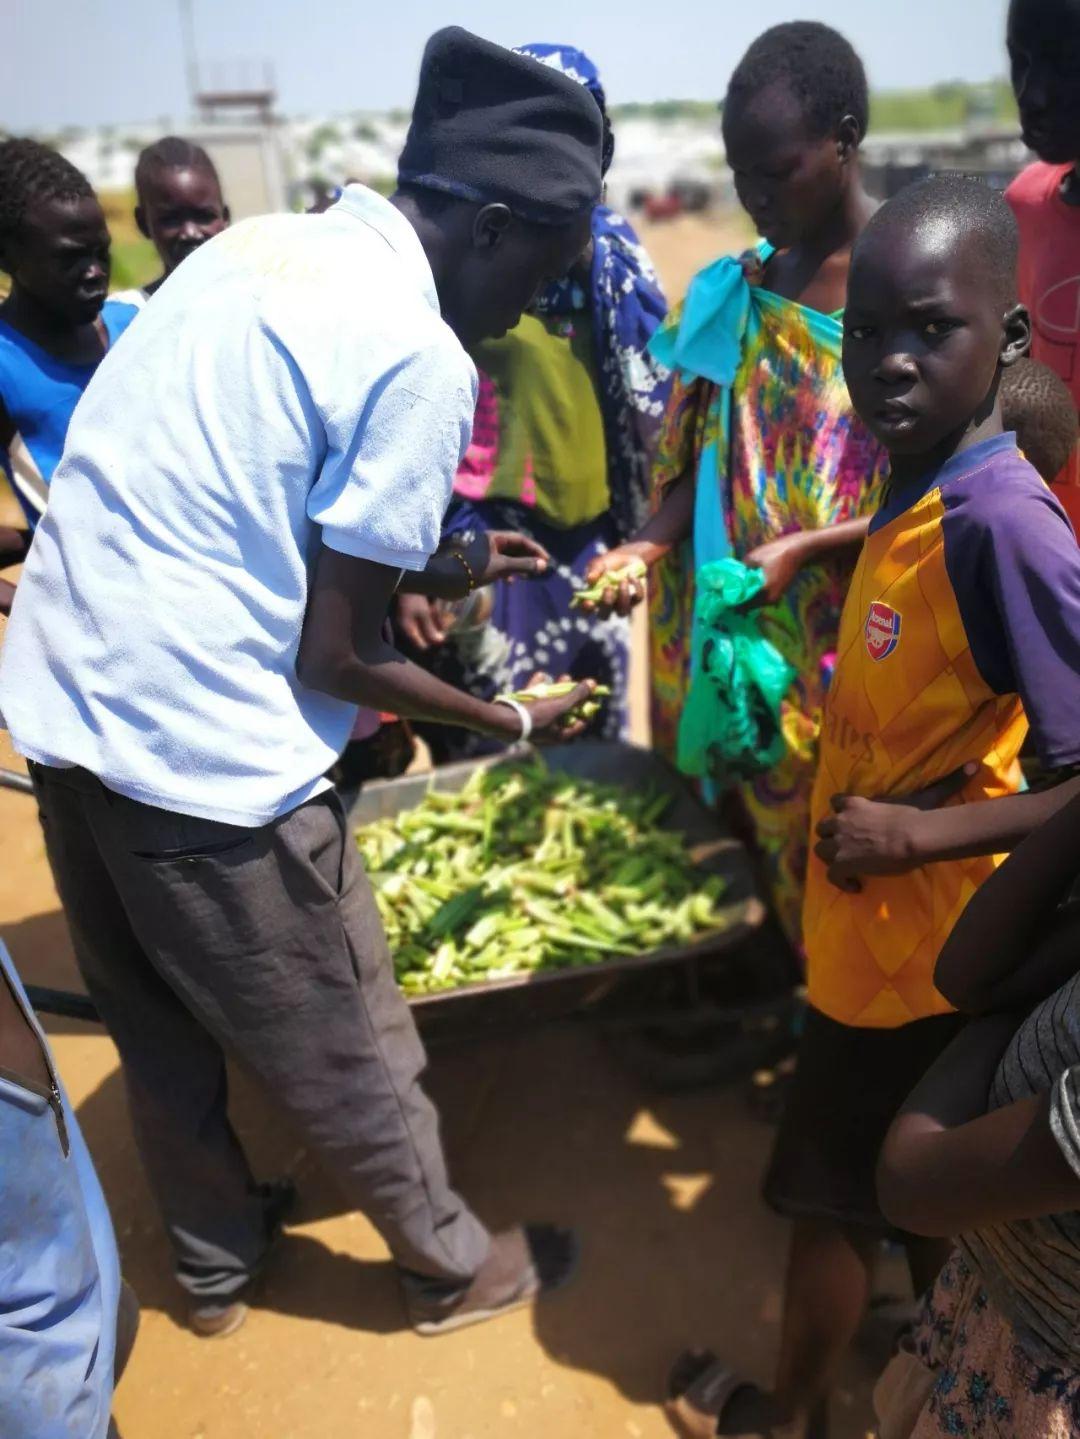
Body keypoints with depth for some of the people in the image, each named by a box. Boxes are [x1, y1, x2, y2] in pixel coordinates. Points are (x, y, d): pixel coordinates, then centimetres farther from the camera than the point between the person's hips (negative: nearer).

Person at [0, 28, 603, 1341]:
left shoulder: (249, 246, 9)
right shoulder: (421, 359, -16)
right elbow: (335, 658, -14)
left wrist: (417, 558, 22)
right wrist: (513, 722, 1)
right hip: (206, 760, -8)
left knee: (158, 1035, 24)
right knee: (347, 1055, 14)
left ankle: (215, 1261, 48)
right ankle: (454, 1268, 39)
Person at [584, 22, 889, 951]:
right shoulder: (739, 291, 6)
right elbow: (706, 455, 9)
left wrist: (803, 549, -21)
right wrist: (655, 543, -8)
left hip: (859, 642, -4)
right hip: (749, 631, 5)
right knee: (762, 822, 16)